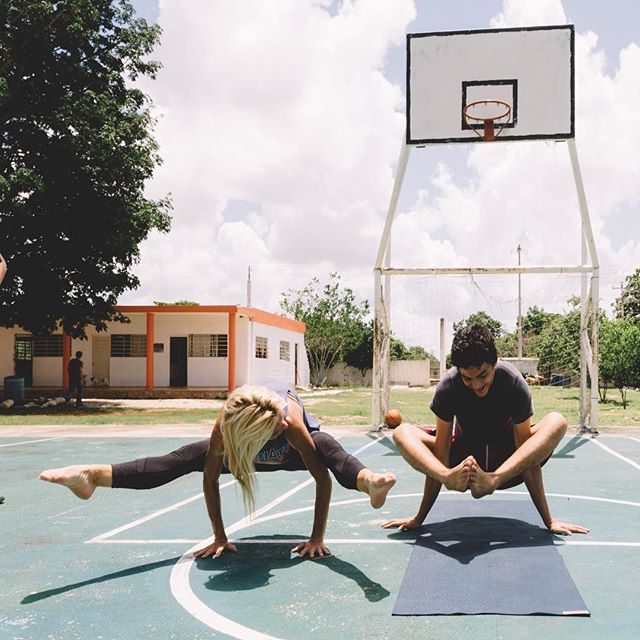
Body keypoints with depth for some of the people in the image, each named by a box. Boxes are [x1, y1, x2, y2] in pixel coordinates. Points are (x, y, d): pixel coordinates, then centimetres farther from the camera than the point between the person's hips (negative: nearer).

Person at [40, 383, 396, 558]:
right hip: (255, 451, 2)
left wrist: (317, 537, -37)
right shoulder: (226, 422, -36)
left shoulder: (293, 423, -44)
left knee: (329, 448, -38)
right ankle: (92, 476, -30)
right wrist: (220, 537, -24)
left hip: (293, 453, -1)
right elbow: (211, 477, -27)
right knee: (188, 457, -20)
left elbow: (322, 478, -38)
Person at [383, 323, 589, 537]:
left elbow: (528, 455, -23)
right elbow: (440, 453, -19)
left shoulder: (514, 383, -24)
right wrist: (419, 518, -19)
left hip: (508, 464, -1)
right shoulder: (448, 385, -22)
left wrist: (548, 521, -23)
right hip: (463, 459, 1)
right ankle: (451, 477, -51)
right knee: (402, 433, -23)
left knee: (556, 423, -29)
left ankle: (494, 479, -45)